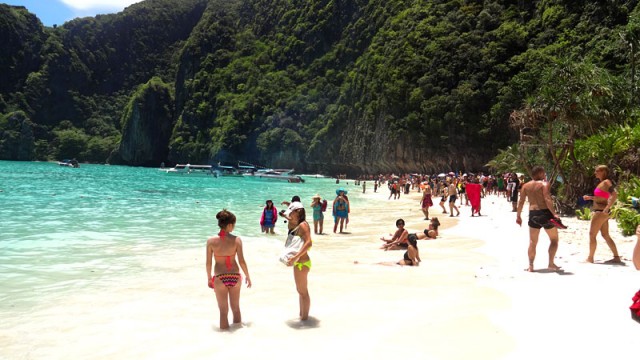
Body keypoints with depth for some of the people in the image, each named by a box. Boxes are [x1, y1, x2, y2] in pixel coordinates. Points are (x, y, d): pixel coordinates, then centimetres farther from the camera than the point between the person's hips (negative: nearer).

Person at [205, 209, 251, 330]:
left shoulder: (211, 241, -9)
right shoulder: (237, 240, -11)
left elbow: (208, 263, -3)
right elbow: (241, 261, -8)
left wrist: (209, 278, 13)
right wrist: (247, 276, 6)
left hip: (220, 278, -1)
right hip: (235, 276, 1)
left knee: (223, 311, 11)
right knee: (236, 308, 20)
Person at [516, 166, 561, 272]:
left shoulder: (526, 186, 9)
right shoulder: (544, 184, -5)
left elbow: (521, 202, 8)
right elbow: (547, 199, -18)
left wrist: (518, 216, 14)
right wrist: (554, 214, -21)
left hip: (533, 214, 4)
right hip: (545, 213, -4)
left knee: (532, 242, 11)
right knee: (554, 239, 13)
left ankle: (530, 266, 7)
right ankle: (551, 263, 9)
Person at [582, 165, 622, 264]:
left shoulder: (606, 182, -13)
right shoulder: (602, 183, 14)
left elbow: (615, 195, -26)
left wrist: (607, 208, -26)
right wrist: (590, 197, 17)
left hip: (601, 212, -10)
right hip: (598, 211, 10)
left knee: (592, 235, -3)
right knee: (606, 235, 13)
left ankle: (590, 258, 4)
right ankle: (617, 257, 17)